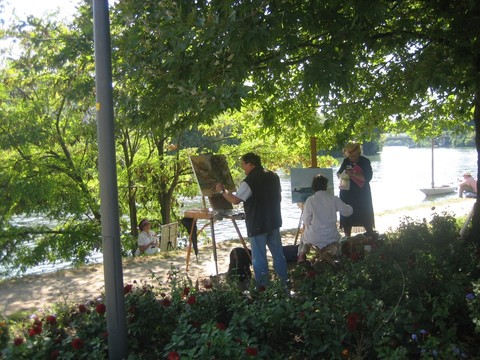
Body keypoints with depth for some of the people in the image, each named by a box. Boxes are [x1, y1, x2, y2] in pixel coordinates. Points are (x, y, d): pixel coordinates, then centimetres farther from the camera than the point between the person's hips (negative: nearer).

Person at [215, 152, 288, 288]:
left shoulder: (249, 181, -17)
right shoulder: (273, 176, 6)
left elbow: (235, 200, -20)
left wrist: (222, 190, -6)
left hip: (257, 225, -7)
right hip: (274, 221, 7)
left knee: (259, 257, 3)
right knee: (278, 253, 16)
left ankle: (262, 286, 9)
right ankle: (284, 282, 24)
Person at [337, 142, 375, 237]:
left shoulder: (365, 161, -9)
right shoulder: (346, 161, 2)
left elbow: (368, 177, -18)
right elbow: (338, 174, 11)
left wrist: (353, 174, -28)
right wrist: (342, 174, -12)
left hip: (362, 194, -3)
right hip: (347, 193, 3)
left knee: (365, 216, 5)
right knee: (346, 216, 6)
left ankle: (371, 236, 20)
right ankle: (347, 237, 18)